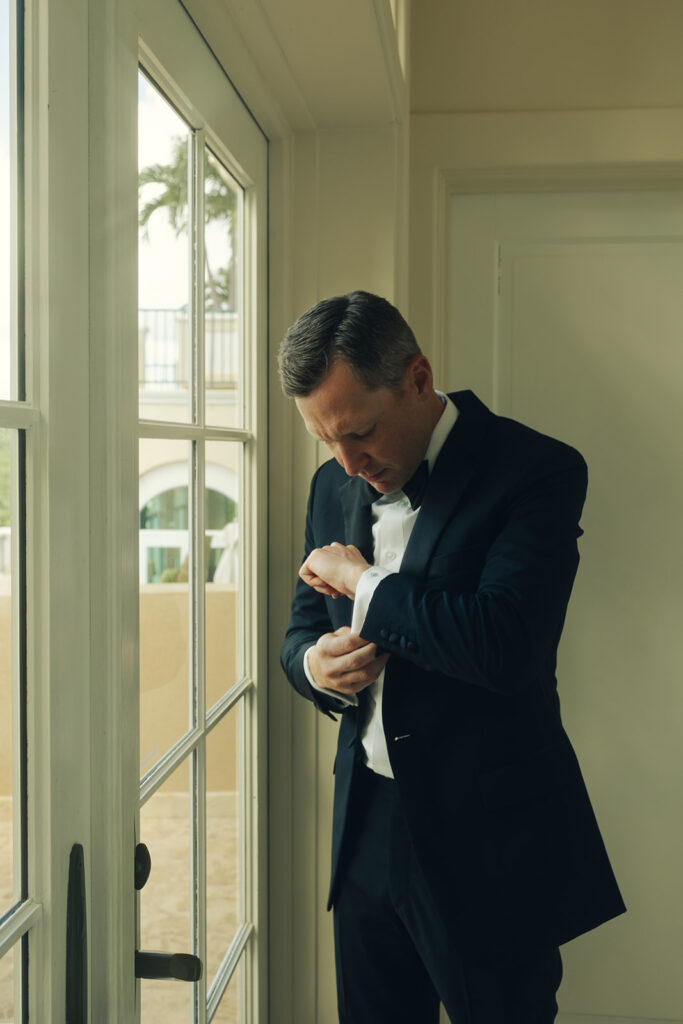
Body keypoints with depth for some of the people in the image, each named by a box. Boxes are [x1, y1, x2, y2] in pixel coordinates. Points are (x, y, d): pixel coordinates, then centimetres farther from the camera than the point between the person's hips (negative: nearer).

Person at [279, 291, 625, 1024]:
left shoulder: (536, 471, -15)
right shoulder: (335, 484, 6)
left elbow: (504, 645, -29)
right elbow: (302, 631, 14)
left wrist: (361, 581, -16)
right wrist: (315, 665, -10)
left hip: (488, 845, -6)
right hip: (367, 827, 6)